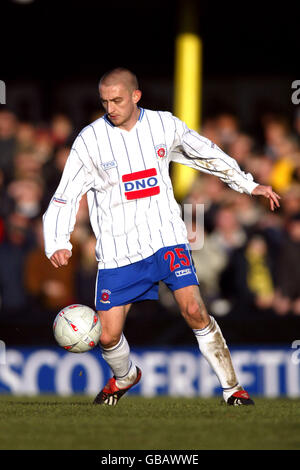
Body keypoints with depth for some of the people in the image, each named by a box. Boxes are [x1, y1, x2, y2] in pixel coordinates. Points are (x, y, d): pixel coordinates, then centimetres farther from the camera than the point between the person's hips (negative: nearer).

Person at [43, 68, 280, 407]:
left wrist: (249, 185, 22)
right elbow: (65, 197, -3)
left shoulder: (164, 125, 0)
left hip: (167, 237, 1)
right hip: (118, 249, 0)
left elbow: (207, 153, 18)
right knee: (108, 336, -3)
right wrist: (58, 243, -18)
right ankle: (124, 376, 32)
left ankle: (232, 388, 0)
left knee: (194, 311, -15)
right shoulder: (90, 140, -7)